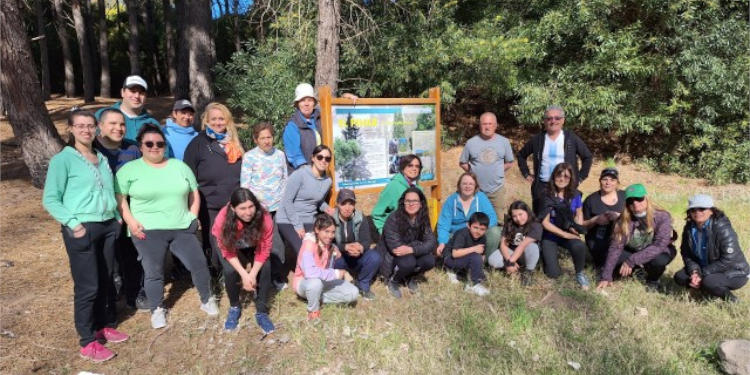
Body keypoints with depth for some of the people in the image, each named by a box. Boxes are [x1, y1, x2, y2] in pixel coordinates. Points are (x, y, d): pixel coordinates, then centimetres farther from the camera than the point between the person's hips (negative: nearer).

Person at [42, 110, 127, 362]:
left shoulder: (102, 159, 13)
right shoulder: (62, 159, -5)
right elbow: (50, 200, -7)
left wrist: (117, 217, 9)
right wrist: (72, 223, -17)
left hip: (108, 226, 6)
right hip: (81, 229, -6)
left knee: (107, 281, 14)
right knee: (88, 286, -2)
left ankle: (105, 325, 31)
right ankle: (88, 343, 11)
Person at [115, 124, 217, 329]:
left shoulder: (180, 166, 11)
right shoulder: (129, 169, 2)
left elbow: (194, 193, 15)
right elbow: (119, 197, -1)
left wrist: (193, 216, 5)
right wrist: (131, 222, -11)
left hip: (182, 228, 3)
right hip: (147, 231, -2)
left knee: (199, 264, 3)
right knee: (153, 272, 4)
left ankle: (207, 300, 24)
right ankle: (157, 310, 24)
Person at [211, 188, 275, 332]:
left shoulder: (264, 218, -35)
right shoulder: (223, 219, -36)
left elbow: (264, 249, -22)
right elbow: (228, 252, -22)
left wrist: (252, 274, -27)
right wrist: (244, 275, -29)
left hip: (254, 246, 1)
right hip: (232, 245, 0)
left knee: (265, 269, -21)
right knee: (230, 271, -24)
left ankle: (262, 312, -4)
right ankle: (234, 307, 6)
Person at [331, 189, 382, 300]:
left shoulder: (361, 218, -6)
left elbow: (367, 240, -12)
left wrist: (361, 247, -37)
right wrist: (345, 247, -35)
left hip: (357, 258, 2)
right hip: (338, 256, -2)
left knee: (375, 257, -26)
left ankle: (363, 285, 0)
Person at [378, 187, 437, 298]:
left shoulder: (423, 219, -7)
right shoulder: (394, 218, -21)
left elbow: (431, 243, -17)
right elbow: (395, 246, -26)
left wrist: (411, 249, -34)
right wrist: (420, 247, -22)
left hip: (411, 255, 5)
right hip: (391, 257, -5)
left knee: (429, 260, -22)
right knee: (408, 261, -34)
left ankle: (410, 277, 9)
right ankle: (392, 280, -1)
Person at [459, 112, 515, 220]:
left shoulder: (504, 142, -1)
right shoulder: (471, 142, -5)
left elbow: (509, 162, 10)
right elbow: (462, 163, 5)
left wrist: (497, 171, 1)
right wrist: (474, 171, -2)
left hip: (497, 189, 1)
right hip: (476, 189, -1)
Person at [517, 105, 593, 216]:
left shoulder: (571, 138, 4)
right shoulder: (537, 139, 6)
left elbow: (587, 157, 11)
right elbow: (521, 155, 18)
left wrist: (580, 177, 5)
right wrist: (526, 174, 10)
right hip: (541, 187, 1)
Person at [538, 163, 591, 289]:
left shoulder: (575, 194, -5)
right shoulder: (547, 195, -15)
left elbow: (579, 213, 12)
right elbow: (545, 223, -14)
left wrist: (577, 228, -7)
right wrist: (565, 234, -18)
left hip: (569, 233, 2)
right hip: (550, 235, -2)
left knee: (579, 246, -34)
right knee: (554, 273, -14)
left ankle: (579, 273, -4)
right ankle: (546, 255, 21)